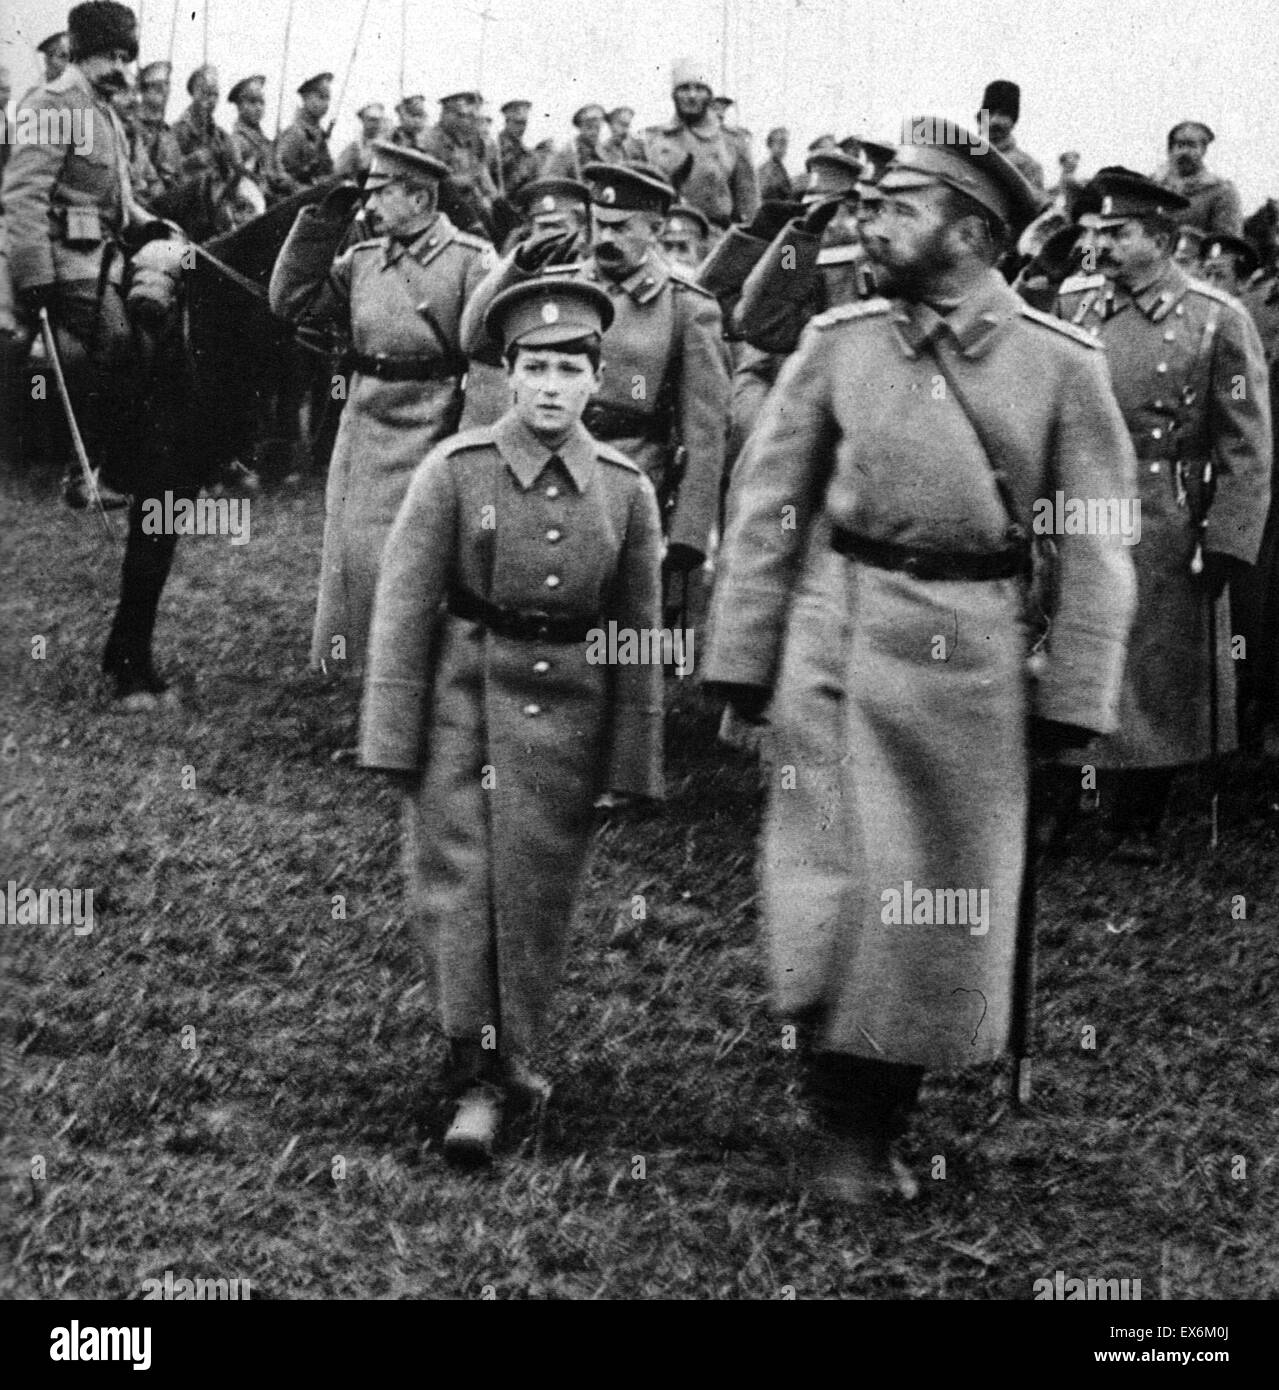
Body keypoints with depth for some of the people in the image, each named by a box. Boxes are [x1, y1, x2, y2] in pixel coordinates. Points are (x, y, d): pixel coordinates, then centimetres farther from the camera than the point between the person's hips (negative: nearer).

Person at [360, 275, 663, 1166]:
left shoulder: (625, 489, 1)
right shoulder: (455, 471, -5)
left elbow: (638, 633, 6)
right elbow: (404, 608, -5)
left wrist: (632, 760, 6)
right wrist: (393, 739, -8)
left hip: (569, 705, 2)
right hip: (465, 695, -2)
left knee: (539, 890, 8)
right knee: (458, 879, -5)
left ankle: (515, 1057, 28)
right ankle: (478, 1079, 3)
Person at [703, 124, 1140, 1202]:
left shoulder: (1061, 364, -1)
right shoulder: (837, 343, 1)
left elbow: (1095, 546, 0)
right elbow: (767, 507, 4)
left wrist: (1074, 695, -4)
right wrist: (741, 656, 0)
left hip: (976, 648, 1)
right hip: (839, 632, 0)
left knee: (955, 899, 8)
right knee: (843, 888, -1)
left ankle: (890, 1119, 26)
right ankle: (846, 1131, 15)